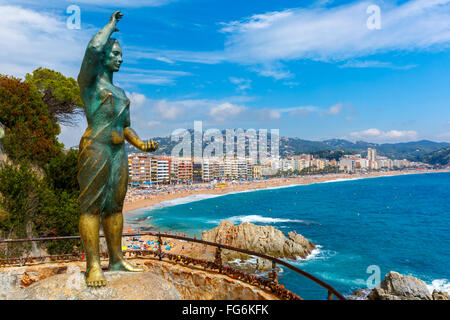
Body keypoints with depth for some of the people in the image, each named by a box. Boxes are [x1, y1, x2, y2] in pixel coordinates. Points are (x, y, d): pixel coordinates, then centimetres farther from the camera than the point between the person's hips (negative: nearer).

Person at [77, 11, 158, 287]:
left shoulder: (121, 93, 24)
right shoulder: (89, 80, 2)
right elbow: (93, 48, -17)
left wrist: (141, 144, 5)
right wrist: (111, 25, 0)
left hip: (119, 153, 7)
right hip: (95, 149, -7)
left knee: (115, 205, 8)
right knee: (92, 206, -6)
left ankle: (117, 259, 15)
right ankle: (93, 266, -3)